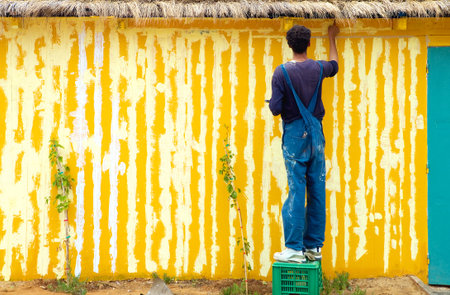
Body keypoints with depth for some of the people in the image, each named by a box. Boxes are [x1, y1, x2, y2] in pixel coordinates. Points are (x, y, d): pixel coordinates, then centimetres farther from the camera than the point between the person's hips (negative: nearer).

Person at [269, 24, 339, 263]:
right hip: (316, 134, 4)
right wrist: (332, 38, 41)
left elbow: (275, 109, -14)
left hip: (294, 135, -4)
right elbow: (334, 65, 27)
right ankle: (314, 246, 12)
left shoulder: (282, 72, -11)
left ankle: (294, 248, -5)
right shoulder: (318, 68, 2)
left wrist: (272, 103, 10)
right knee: (317, 190, 6)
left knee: (296, 190, -5)